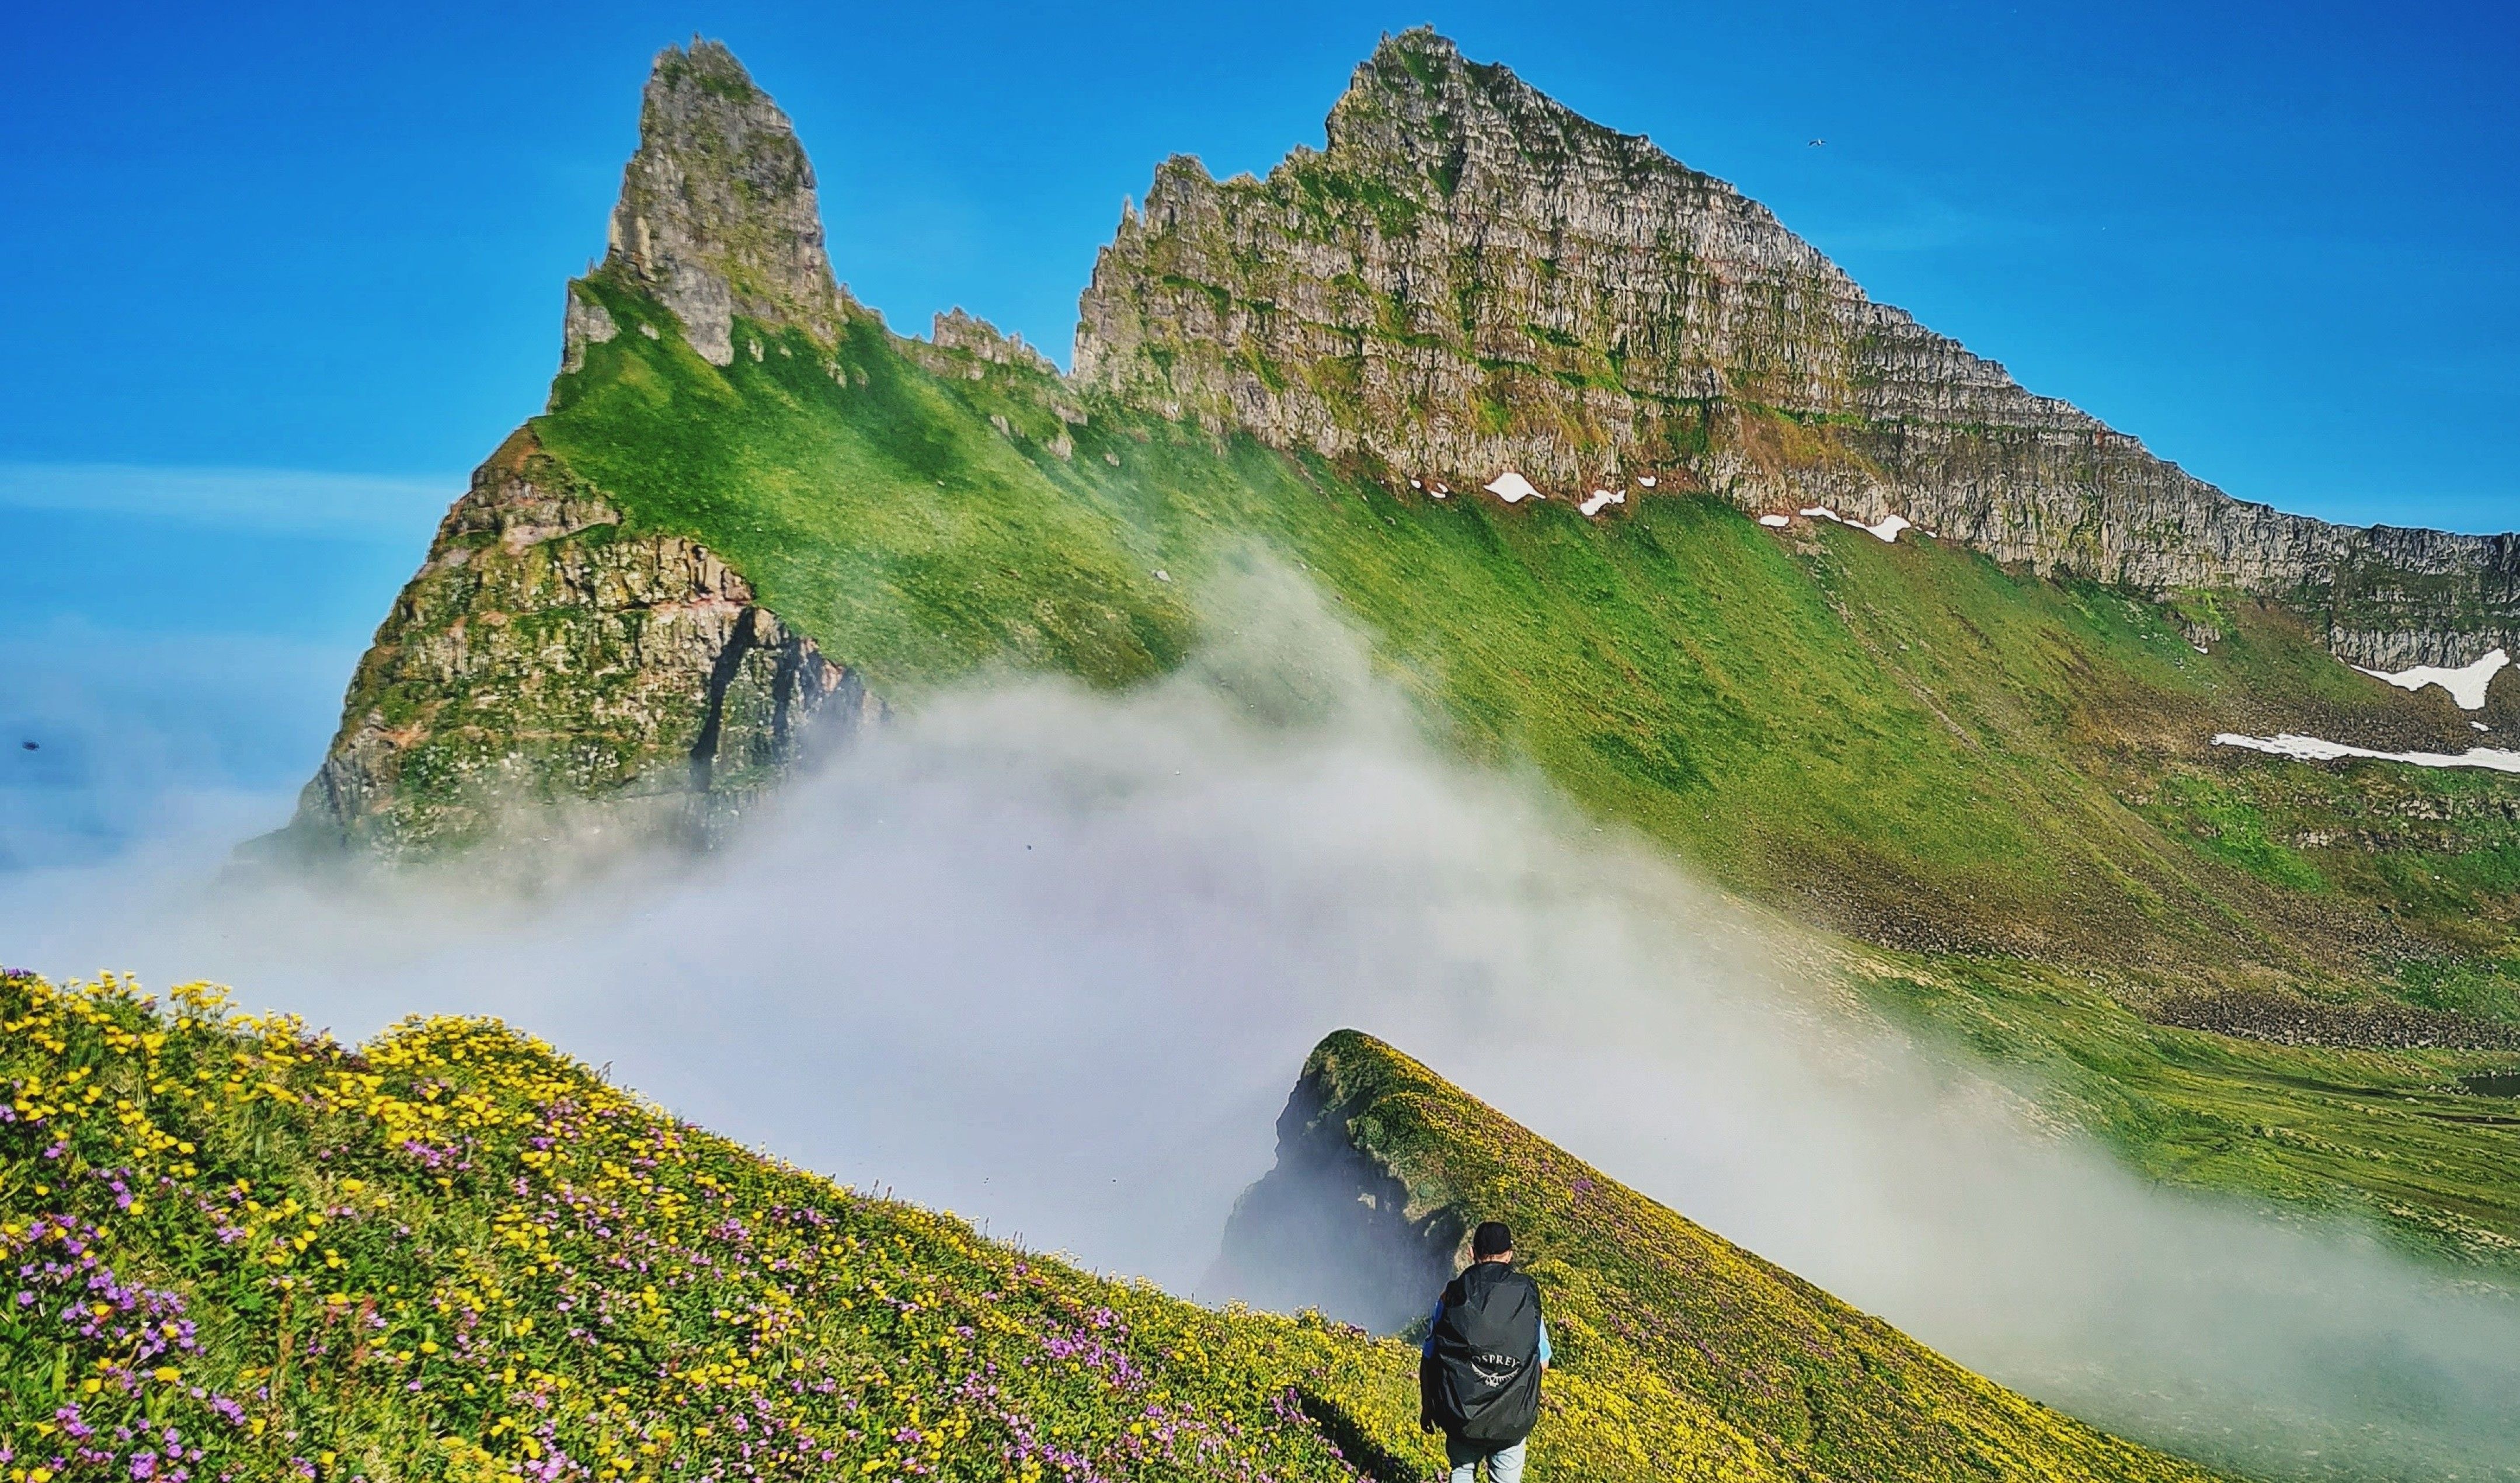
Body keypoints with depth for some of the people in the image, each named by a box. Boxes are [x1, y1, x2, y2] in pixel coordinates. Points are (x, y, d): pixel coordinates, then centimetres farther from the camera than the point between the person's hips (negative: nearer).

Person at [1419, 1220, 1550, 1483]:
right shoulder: (1528, 1297, -7)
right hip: (1512, 1421, 0)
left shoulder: (1452, 1297, -8)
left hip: (1461, 1416, 0)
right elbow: (1543, 1362, 2)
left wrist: (1426, 1407, 12)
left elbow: (1428, 1360, -2)